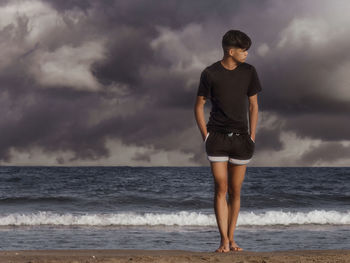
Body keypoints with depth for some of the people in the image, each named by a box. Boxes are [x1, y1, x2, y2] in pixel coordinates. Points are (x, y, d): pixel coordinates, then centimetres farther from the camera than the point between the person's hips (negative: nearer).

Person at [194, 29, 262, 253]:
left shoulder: (249, 72, 4)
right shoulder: (210, 74, -4)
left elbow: (253, 105, 10)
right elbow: (199, 106, 4)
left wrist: (252, 137, 5)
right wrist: (205, 136, -3)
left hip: (240, 137, 2)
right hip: (217, 137, -2)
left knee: (235, 191, 5)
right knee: (221, 188, -8)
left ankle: (231, 239, 13)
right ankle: (224, 241, -7)